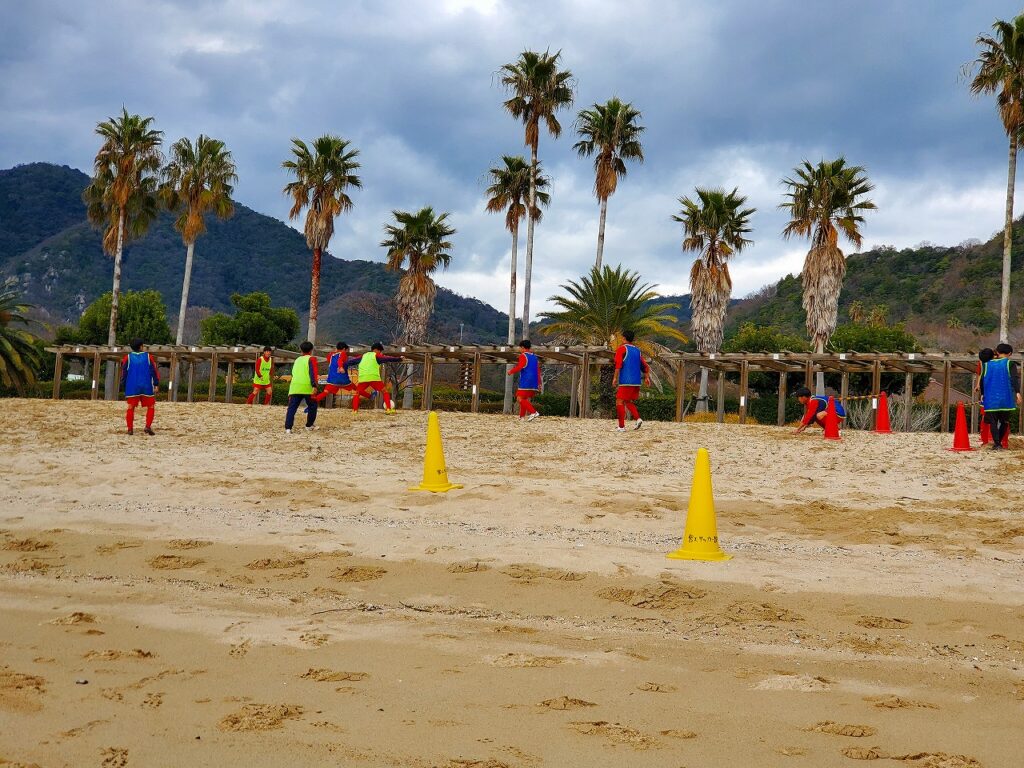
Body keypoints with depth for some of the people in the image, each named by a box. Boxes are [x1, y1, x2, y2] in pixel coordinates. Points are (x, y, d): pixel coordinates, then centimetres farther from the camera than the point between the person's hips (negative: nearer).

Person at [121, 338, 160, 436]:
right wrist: (156, 385, -2)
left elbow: (123, 373, 5)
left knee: (131, 407, 8)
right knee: (151, 406, 10)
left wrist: (123, 385, 12)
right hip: (146, 387, -1)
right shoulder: (148, 357, 2)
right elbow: (154, 371, -3)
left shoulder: (127, 358, 4)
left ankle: (130, 429, 2)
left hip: (132, 387, 1)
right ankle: (148, 427, -3)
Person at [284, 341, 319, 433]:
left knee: (292, 407, -1)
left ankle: (288, 427, -15)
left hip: (294, 386, 4)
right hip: (307, 387, -4)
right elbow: (313, 372, -8)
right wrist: (314, 386, -18)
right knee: (312, 406, 16)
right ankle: (309, 426, 22)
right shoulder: (311, 358, 7)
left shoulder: (297, 360, 24)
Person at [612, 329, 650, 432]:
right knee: (629, 401, 19)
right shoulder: (637, 350, 17)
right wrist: (646, 377, 18)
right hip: (636, 381, 7)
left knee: (619, 402, -2)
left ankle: (621, 426, -7)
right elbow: (645, 366, 15)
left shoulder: (622, 348, -2)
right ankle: (638, 419, -1)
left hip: (626, 381, -7)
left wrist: (615, 377, -13)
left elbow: (618, 364, -13)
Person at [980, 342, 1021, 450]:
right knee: (1004, 421, 17)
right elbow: (1014, 379, -12)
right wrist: (1017, 392, -18)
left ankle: (996, 444, -10)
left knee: (993, 421, 2)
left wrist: (982, 394, 20)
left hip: (991, 399, 1)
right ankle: (999, 442, 22)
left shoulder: (987, 364, 9)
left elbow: (982, 380, 11)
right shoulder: (1010, 364, 0)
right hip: (1006, 398, -1)